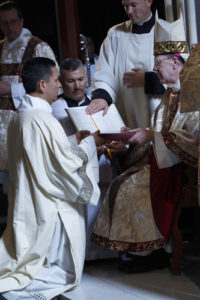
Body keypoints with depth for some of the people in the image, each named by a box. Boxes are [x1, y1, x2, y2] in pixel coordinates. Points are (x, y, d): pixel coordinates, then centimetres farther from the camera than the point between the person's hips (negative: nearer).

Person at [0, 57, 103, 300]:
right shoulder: (43, 120, -22)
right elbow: (67, 165, -18)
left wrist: (74, 143, 14)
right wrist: (90, 143, -2)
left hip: (27, 205, 9)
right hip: (49, 211, -9)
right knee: (63, 275, 2)